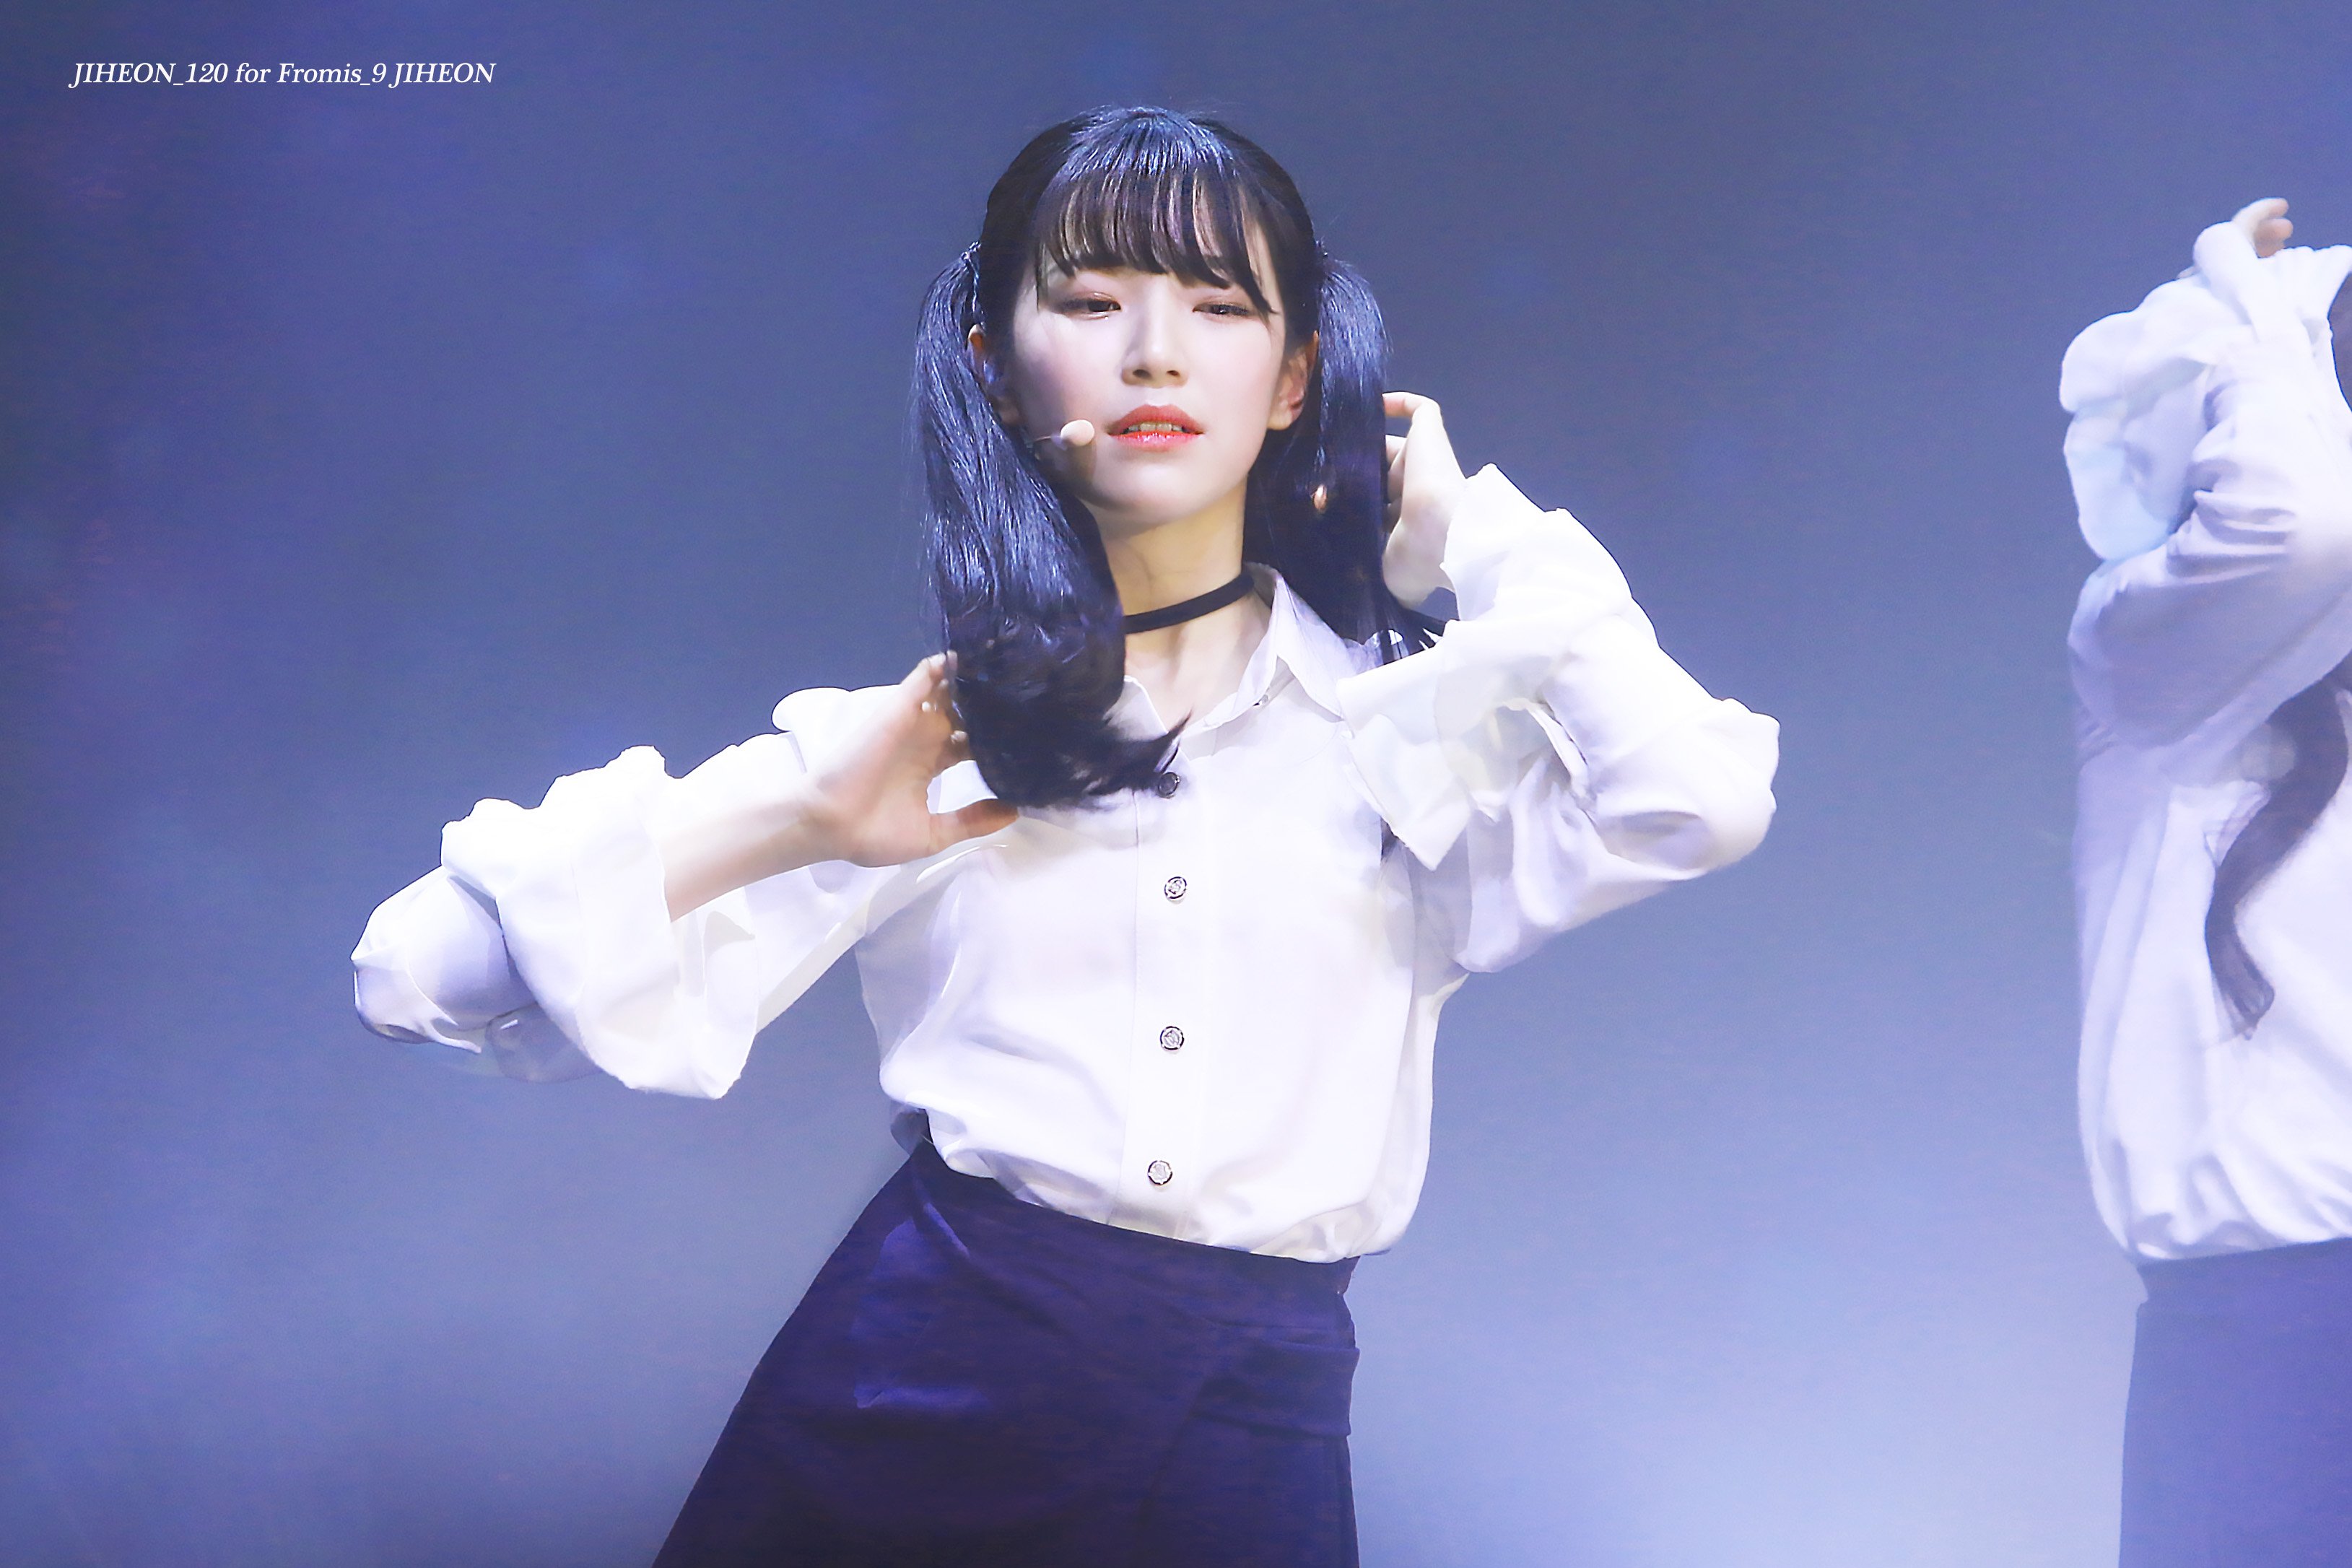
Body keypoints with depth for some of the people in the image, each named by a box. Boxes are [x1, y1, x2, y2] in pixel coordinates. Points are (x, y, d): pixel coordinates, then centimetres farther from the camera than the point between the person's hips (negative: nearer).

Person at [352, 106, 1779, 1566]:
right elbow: (433, 970, 0)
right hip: (919, 1384, 0)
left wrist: (1472, 531, -1)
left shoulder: (1420, 723, 6)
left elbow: (1697, 798, -16)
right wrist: (792, 820, -10)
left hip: (1251, 1438, 0)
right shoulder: (935, 743, 5)